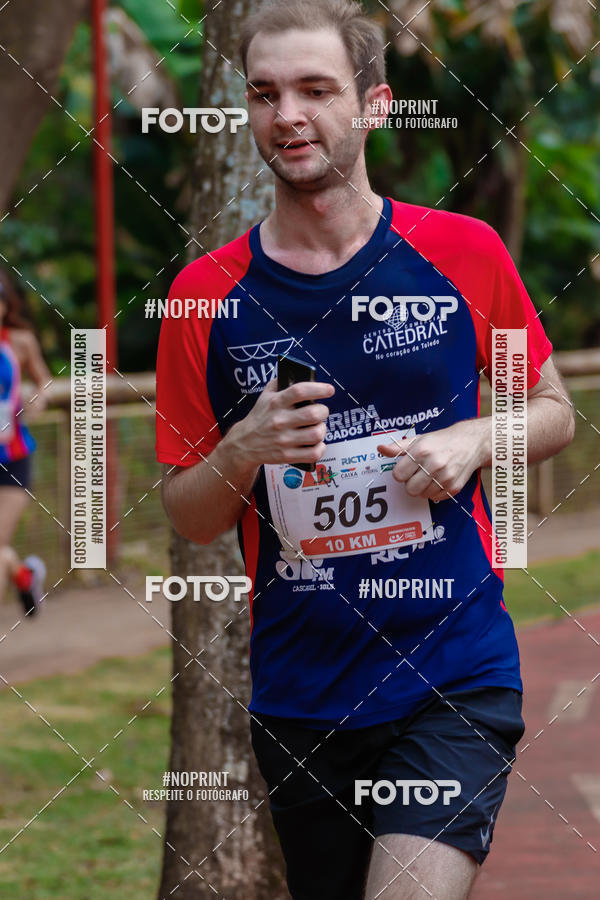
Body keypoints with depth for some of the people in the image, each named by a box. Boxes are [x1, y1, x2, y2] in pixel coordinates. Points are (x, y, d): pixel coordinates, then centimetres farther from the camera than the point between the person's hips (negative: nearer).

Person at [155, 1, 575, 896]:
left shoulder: (463, 253, -1)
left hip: (457, 679, -2)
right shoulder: (206, 294, 1)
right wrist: (248, 447, -14)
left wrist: (472, 439, -9)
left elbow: (553, 411, 12)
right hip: (298, 688, 2)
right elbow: (186, 515, 6)